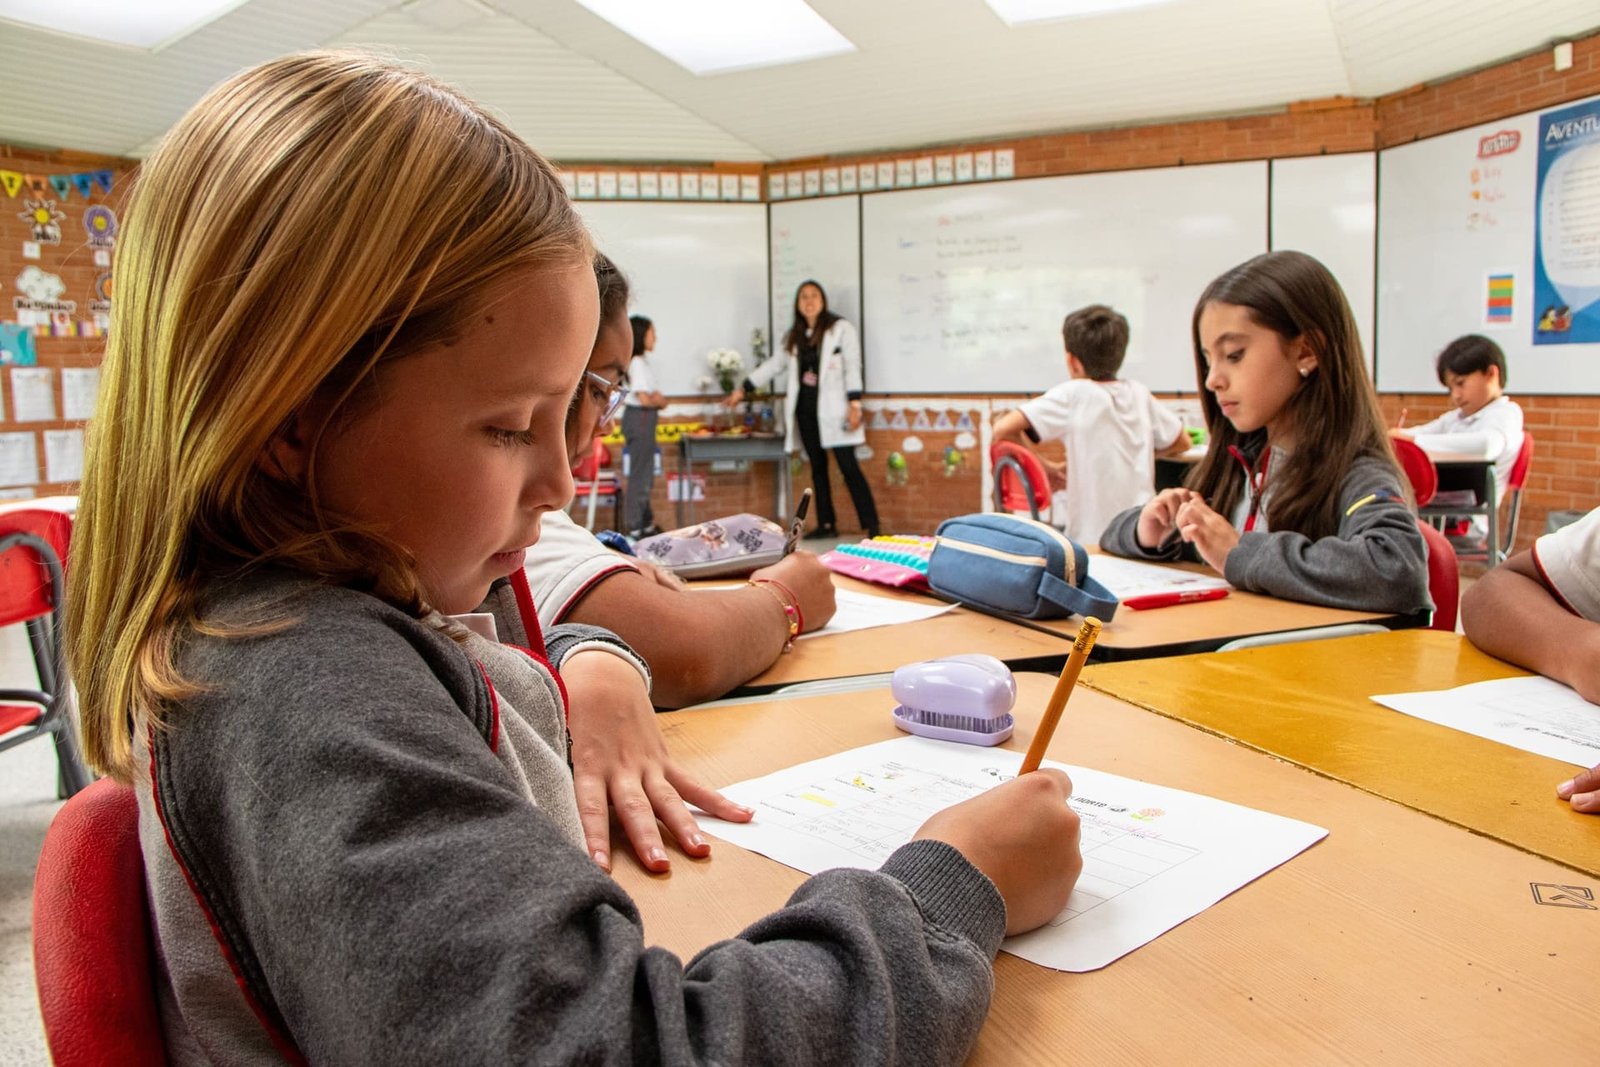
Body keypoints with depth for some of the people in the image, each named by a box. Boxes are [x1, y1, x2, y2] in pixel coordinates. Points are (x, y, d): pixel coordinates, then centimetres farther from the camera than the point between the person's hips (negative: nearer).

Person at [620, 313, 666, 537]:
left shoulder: (642, 361, 13)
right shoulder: (638, 363, -15)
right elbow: (644, 399, -20)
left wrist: (657, 397, -3)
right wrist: (660, 402, -2)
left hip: (644, 420, 10)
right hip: (639, 418, -10)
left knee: (646, 476, 17)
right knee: (640, 476, -4)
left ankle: (646, 523, 26)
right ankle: (635, 528, 1)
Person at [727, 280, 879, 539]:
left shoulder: (841, 328, -3)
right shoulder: (794, 335, 13)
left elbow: (852, 367, -9)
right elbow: (775, 364, 19)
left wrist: (854, 404, -18)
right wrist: (743, 389, 18)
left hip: (832, 408, -6)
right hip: (805, 408, 6)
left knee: (848, 467, -11)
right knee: (818, 467, 9)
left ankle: (872, 527, -10)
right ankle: (826, 524, 16)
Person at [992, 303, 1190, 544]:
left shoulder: (1072, 394, -10)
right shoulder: (1139, 393, 4)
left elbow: (1003, 429, -19)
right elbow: (1182, 443, 17)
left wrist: (1046, 468, -6)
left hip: (1090, 538, -5)